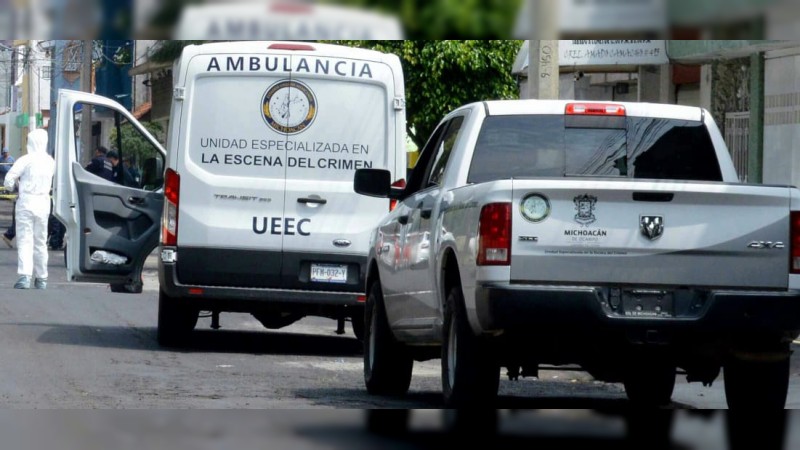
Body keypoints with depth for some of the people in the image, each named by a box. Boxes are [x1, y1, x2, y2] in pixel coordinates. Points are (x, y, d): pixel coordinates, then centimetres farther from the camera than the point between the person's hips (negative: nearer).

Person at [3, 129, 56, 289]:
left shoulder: (25, 160, -11)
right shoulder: (50, 162, 2)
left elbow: (9, 180, -12)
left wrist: (15, 186, 9)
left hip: (26, 202, -4)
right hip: (43, 203, 4)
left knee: (24, 240, -4)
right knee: (40, 242, 14)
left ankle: (24, 276, -18)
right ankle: (41, 278, 18)